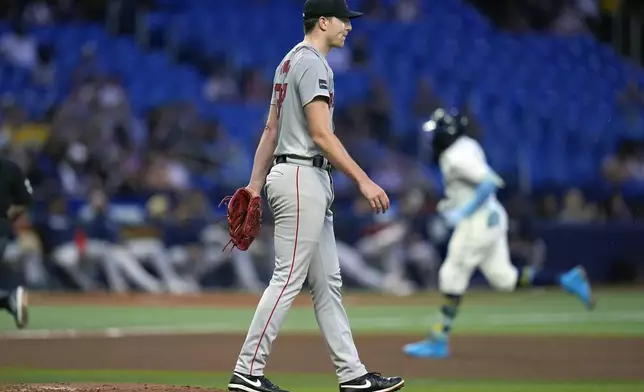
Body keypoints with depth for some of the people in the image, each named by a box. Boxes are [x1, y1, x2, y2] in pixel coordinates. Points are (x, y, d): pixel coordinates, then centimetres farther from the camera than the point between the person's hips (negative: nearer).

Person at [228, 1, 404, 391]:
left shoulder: (290, 62, 18)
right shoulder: (313, 64, -13)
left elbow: (271, 130, 18)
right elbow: (321, 134, -21)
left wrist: (255, 186, 17)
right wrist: (364, 180, -22)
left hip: (310, 182, 11)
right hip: (302, 179, -11)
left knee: (328, 282, 10)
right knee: (289, 278, -9)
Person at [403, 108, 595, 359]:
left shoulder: (458, 157, -18)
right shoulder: (466, 146, 12)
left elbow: (489, 183, -26)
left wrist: (463, 212, -21)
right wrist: (451, 204, 15)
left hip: (477, 222, -10)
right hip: (492, 217, 10)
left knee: (453, 276, -3)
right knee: (504, 279, 10)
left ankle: (439, 341, 1)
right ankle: (567, 280, 8)